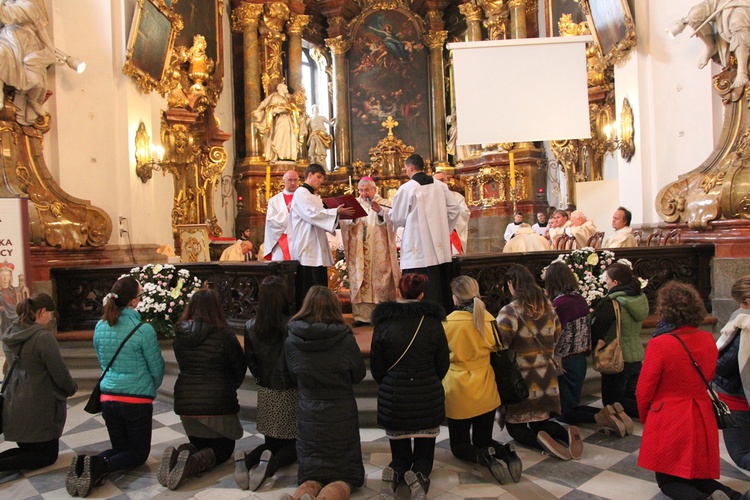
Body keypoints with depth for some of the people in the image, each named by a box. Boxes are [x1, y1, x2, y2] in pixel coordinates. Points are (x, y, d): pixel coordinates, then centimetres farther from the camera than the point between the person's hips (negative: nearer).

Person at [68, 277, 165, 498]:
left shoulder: (100, 327, -1)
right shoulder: (143, 329, -17)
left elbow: (103, 363, 14)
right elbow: (157, 368, -7)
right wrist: (152, 388, 15)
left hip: (108, 397, 5)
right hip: (137, 400, -5)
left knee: (119, 447, 22)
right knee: (139, 452, 12)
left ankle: (86, 462, -6)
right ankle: (102, 466, -16)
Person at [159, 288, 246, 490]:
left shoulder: (179, 333, 0)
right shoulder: (223, 333, -14)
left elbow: (184, 366, 11)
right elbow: (240, 368, -3)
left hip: (185, 401, 5)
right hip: (217, 402, -5)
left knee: (198, 442, 27)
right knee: (224, 447, 16)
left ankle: (179, 454, -6)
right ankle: (193, 463, -14)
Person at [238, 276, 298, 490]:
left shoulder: (250, 327, -5)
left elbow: (250, 360, 3)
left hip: (265, 392, 5)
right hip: (289, 392, -4)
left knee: (271, 442, 20)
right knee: (293, 443, 13)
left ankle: (246, 460, -9)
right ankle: (272, 463, -18)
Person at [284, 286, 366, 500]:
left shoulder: (292, 338, -8)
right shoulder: (344, 337, -15)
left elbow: (293, 376, 6)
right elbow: (359, 374, 0)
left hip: (308, 414, 3)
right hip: (341, 414, -2)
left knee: (311, 473, 18)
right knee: (344, 474, 11)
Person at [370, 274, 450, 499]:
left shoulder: (383, 322, -6)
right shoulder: (433, 321, -5)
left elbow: (376, 368, 1)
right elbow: (443, 365, 4)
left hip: (393, 399, 0)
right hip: (429, 398, 0)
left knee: (400, 454, 18)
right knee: (424, 454, 17)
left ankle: (394, 475, -14)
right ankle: (418, 476, -16)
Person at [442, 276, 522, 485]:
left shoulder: (448, 323, -15)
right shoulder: (489, 319, -6)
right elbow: (495, 350, 9)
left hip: (458, 393, -3)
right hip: (485, 392, 4)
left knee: (459, 446, 14)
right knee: (483, 439, 21)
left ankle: (484, 456, -16)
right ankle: (506, 452, -10)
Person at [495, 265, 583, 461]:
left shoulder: (509, 311, -16)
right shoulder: (548, 306, 4)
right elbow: (556, 337, 13)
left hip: (521, 377, -6)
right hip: (547, 375, 6)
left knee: (514, 424, 10)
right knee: (542, 421, 21)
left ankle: (540, 441, -18)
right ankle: (567, 434, -7)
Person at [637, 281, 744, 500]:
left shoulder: (659, 344, -22)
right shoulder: (708, 340, -2)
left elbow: (644, 391, -13)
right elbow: (708, 378, 15)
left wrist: (645, 418, 6)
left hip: (667, 422, -6)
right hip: (702, 420, 6)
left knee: (667, 481, 10)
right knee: (697, 477, 21)